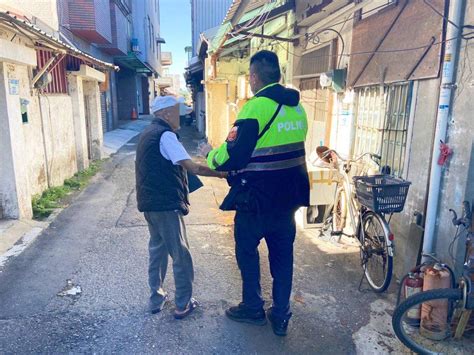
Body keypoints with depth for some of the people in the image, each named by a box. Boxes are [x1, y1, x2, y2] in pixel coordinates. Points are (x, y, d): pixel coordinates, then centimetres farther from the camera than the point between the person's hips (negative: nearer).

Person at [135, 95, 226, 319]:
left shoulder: (148, 133, 15)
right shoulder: (165, 135, -15)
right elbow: (193, 168, -20)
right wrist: (220, 173, -12)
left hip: (149, 202, 9)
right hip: (165, 204, -9)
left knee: (157, 249, 19)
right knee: (181, 256, 2)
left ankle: (156, 299, 29)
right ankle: (183, 304, 13)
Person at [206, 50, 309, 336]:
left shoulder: (256, 107, -18)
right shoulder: (297, 106, 6)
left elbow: (233, 157, -19)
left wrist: (212, 157, 1)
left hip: (257, 197, -7)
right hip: (289, 194, 7)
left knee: (247, 249, 14)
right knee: (283, 253, 16)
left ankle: (253, 308, 29)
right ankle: (281, 315, 28)